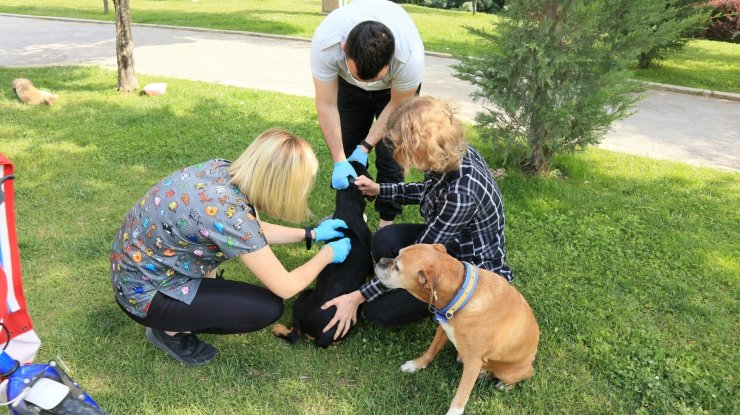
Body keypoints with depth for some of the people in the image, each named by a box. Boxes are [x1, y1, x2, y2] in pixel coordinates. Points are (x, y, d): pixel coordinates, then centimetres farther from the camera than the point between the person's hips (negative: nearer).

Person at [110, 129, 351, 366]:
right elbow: (286, 287, -20)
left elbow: (255, 231, 9)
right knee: (269, 307, -9)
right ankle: (172, 331, 6)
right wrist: (328, 253, -5)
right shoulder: (231, 214, -32)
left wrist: (312, 234, 11)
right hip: (144, 293, -8)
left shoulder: (221, 169, -10)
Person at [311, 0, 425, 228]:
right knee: (347, 149, 3)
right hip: (348, 85, 2)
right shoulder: (325, 42, -38)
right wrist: (339, 162, -28)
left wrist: (366, 146, -20)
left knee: (389, 155, -9)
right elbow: (327, 105, -27)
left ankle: (387, 222, 9)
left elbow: (397, 105, -21)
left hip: (396, 85, -2)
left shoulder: (410, 55, -41)